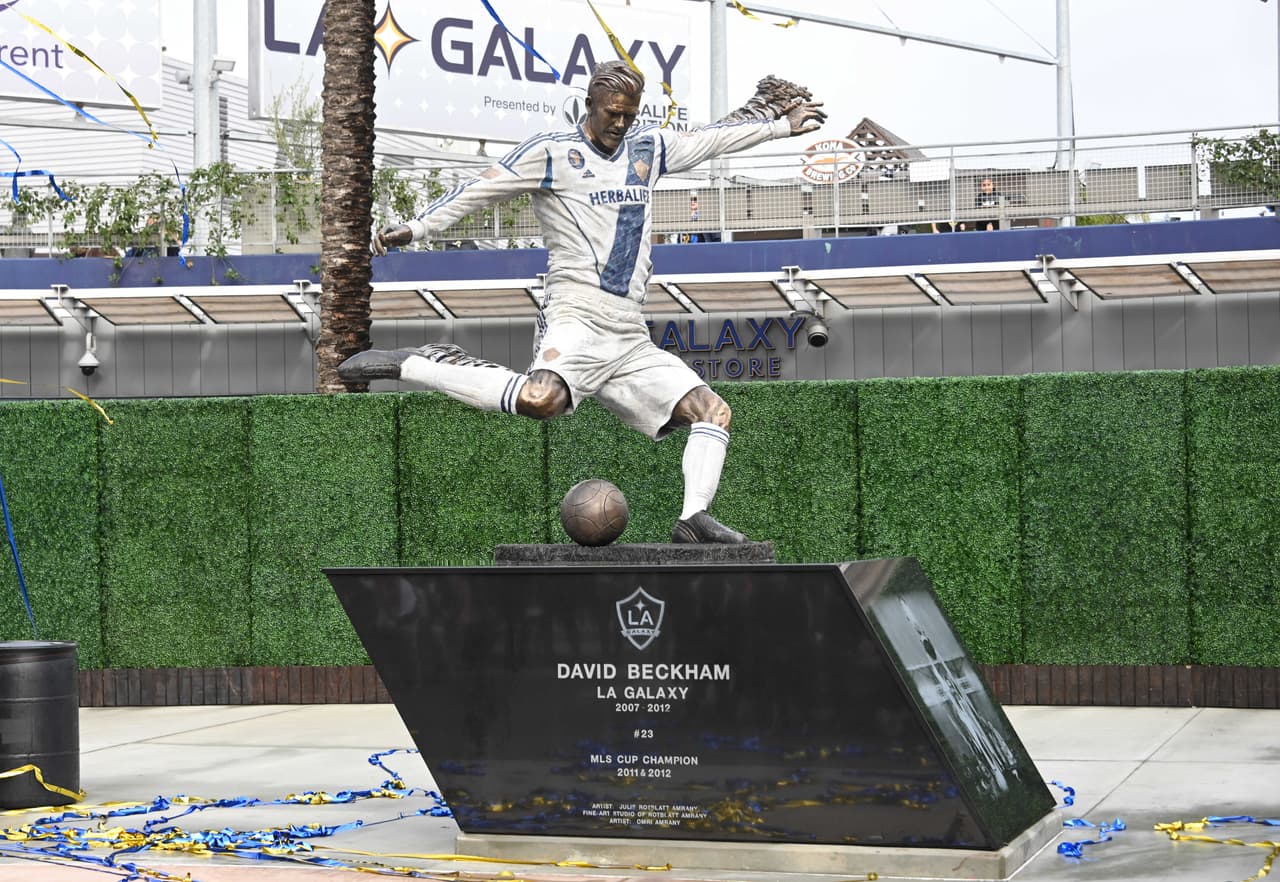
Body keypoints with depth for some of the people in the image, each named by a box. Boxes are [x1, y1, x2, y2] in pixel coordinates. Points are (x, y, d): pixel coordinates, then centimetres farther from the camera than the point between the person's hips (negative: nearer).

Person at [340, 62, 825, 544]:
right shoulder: (552, 152, 3)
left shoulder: (648, 149, 21)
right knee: (542, 398, -36)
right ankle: (407, 364, -24)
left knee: (713, 411, -1)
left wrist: (782, 125, 41)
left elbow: (712, 137, 33)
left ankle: (694, 517, -6)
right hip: (575, 317, -7)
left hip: (631, 336, 7)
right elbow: (480, 189, 0)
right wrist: (417, 227, -9)